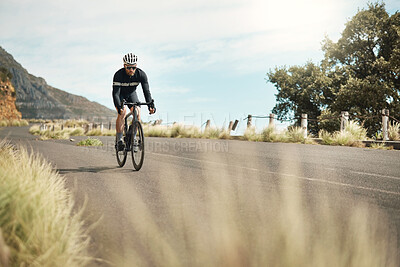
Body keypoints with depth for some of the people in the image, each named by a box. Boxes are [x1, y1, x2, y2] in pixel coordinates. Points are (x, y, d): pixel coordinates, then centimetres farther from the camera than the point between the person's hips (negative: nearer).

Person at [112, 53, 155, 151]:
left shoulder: (141, 74, -25)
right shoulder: (118, 75, -32)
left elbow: (146, 91, -27)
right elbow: (115, 92, -37)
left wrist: (150, 105, -42)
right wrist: (119, 106, -53)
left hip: (131, 93, 3)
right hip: (120, 94, -3)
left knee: (137, 111, -21)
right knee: (123, 111, -27)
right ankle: (119, 140, -19)